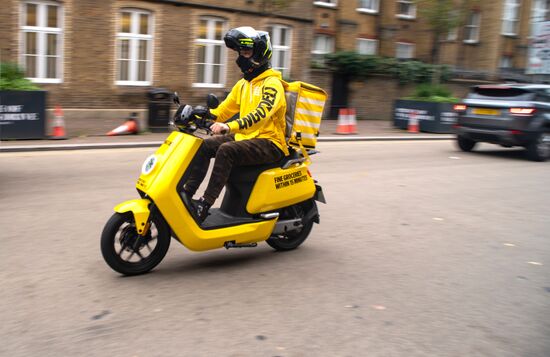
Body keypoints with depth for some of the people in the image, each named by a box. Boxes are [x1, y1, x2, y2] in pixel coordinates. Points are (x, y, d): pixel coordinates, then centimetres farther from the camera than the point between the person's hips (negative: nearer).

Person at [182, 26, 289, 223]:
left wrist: (230, 126, -41)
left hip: (269, 142, -8)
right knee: (205, 145, -6)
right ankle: (187, 192, -5)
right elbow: (225, 109, 20)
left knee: (226, 151, -31)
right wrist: (201, 117, 3)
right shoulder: (243, 84, 17)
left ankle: (206, 203, -30)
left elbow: (261, 113, -28)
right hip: (245, 137, 9)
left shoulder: (272, 83, -11)